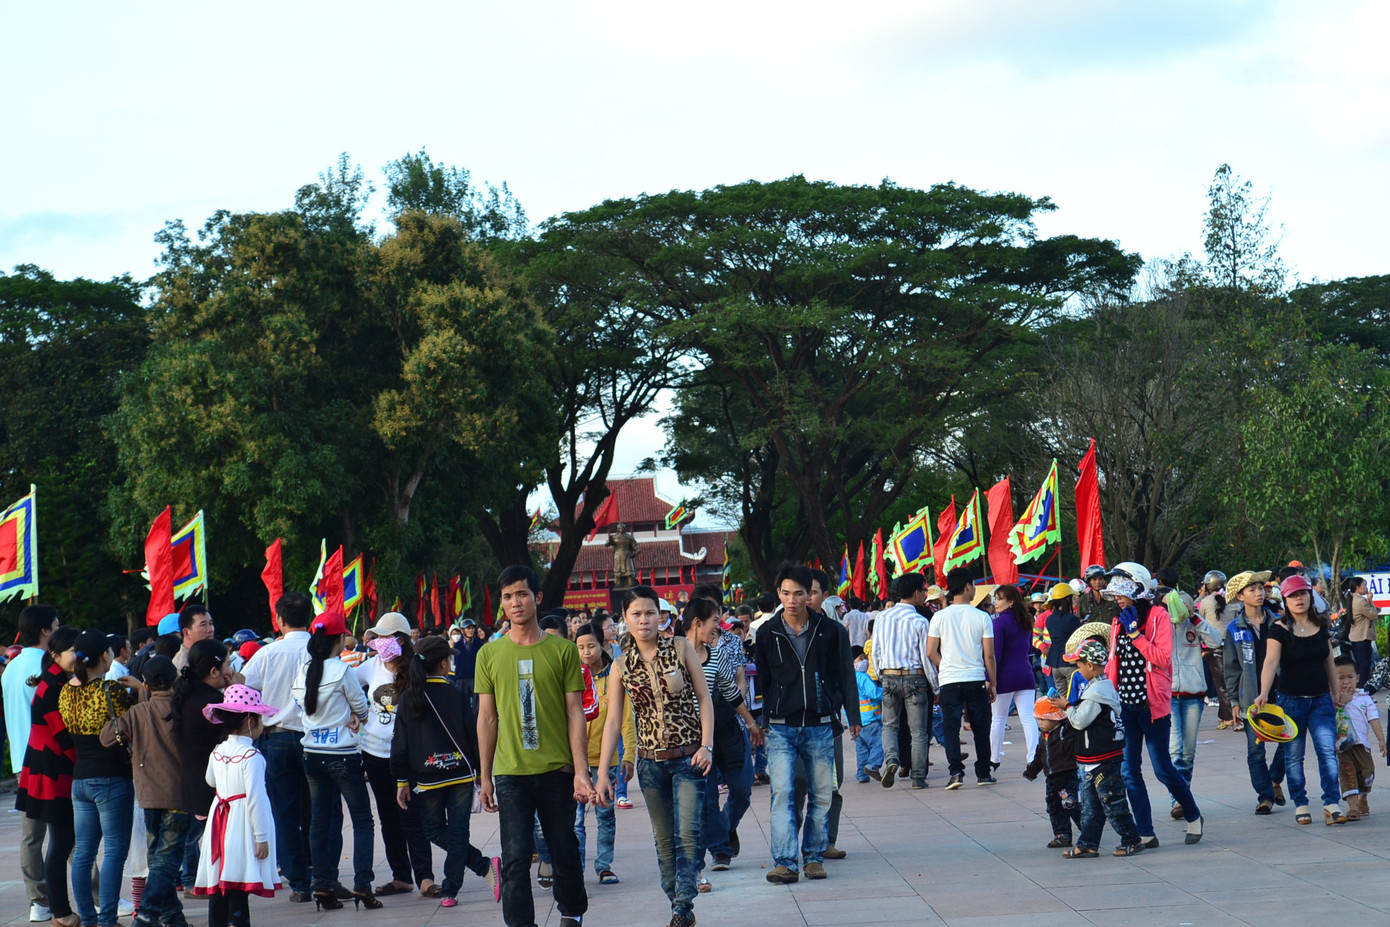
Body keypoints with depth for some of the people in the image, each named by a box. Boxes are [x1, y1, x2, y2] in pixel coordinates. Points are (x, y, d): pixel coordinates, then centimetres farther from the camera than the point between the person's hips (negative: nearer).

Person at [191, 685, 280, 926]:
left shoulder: (217, 752, 5)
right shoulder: (252, 757, -17)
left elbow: (210, 780, 24)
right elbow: (255, 798, -19)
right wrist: (262, 837, -14)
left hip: (220, 825, 7)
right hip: (243, 825, -7)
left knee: (217, 888, 9)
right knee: (239, 892, -7)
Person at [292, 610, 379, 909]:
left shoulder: (303, 671, 3)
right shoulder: (342, 670, -14)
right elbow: (361, 708, -4)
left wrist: (346, 717, 4)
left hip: (312, 754, 6)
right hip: (343, 755, -6)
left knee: (320, 820, 11)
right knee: (362, 820, 2)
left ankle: (322, 886, 10)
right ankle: (362, 885, -6)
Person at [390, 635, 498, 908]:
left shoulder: (409, 698, -3)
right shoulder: (457, 695, -5)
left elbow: (400, 742, -2)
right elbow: (473, 734, -2)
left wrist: (402, 781, 5)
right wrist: (480, 772, 9)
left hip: (427, 779, 0)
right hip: (461, 773, 0)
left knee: (435, 830, 14)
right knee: (458, 832, 5)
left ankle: (485, 866, 1)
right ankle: (450, 891, -2)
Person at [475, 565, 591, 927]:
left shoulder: (562, 650, 1)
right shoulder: (490, 654, 4)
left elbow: (575, 714, 1)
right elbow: (487, 718, 7)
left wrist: (581, 771, -5)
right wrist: (485, 777, 6)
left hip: (556, 770, 0)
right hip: (510, 773, 0)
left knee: (564, 850, 11)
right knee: (515, 857, -3)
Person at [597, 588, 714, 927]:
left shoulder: (680, 648, -3)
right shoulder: (621, 667, 1)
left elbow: (704, 698, 0)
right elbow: (613, 721, 2)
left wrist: (706, 745, -10)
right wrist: (602, 773, -2)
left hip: (689, 758, -2)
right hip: (651, 761, 2)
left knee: (688, 832, -14)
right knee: (664, 838, 6)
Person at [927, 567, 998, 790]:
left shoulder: (940, 617, -2)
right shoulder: (982, 617, -5)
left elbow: (931, 652, -2)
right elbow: (989, 655, -3)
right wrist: (992, 683, 7)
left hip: (949, 680, 0)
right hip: (976, 680, 0)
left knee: (951, 727, 1)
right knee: (980, 728, 11)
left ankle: (956, 772, -11)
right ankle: (983, 773, 17)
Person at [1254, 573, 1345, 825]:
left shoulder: (1321, 625, 6)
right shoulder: (1279, 629, -8)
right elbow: (1271, 662, -20)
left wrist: (1336, 691, 23)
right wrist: (1264, 693, -33)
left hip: (1321, 700, 3)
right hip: (1291, 700, -3)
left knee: (1328, 750, -9)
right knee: (1294, 755, 3)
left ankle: (1332, 805, -10)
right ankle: (1300, 804, 13)